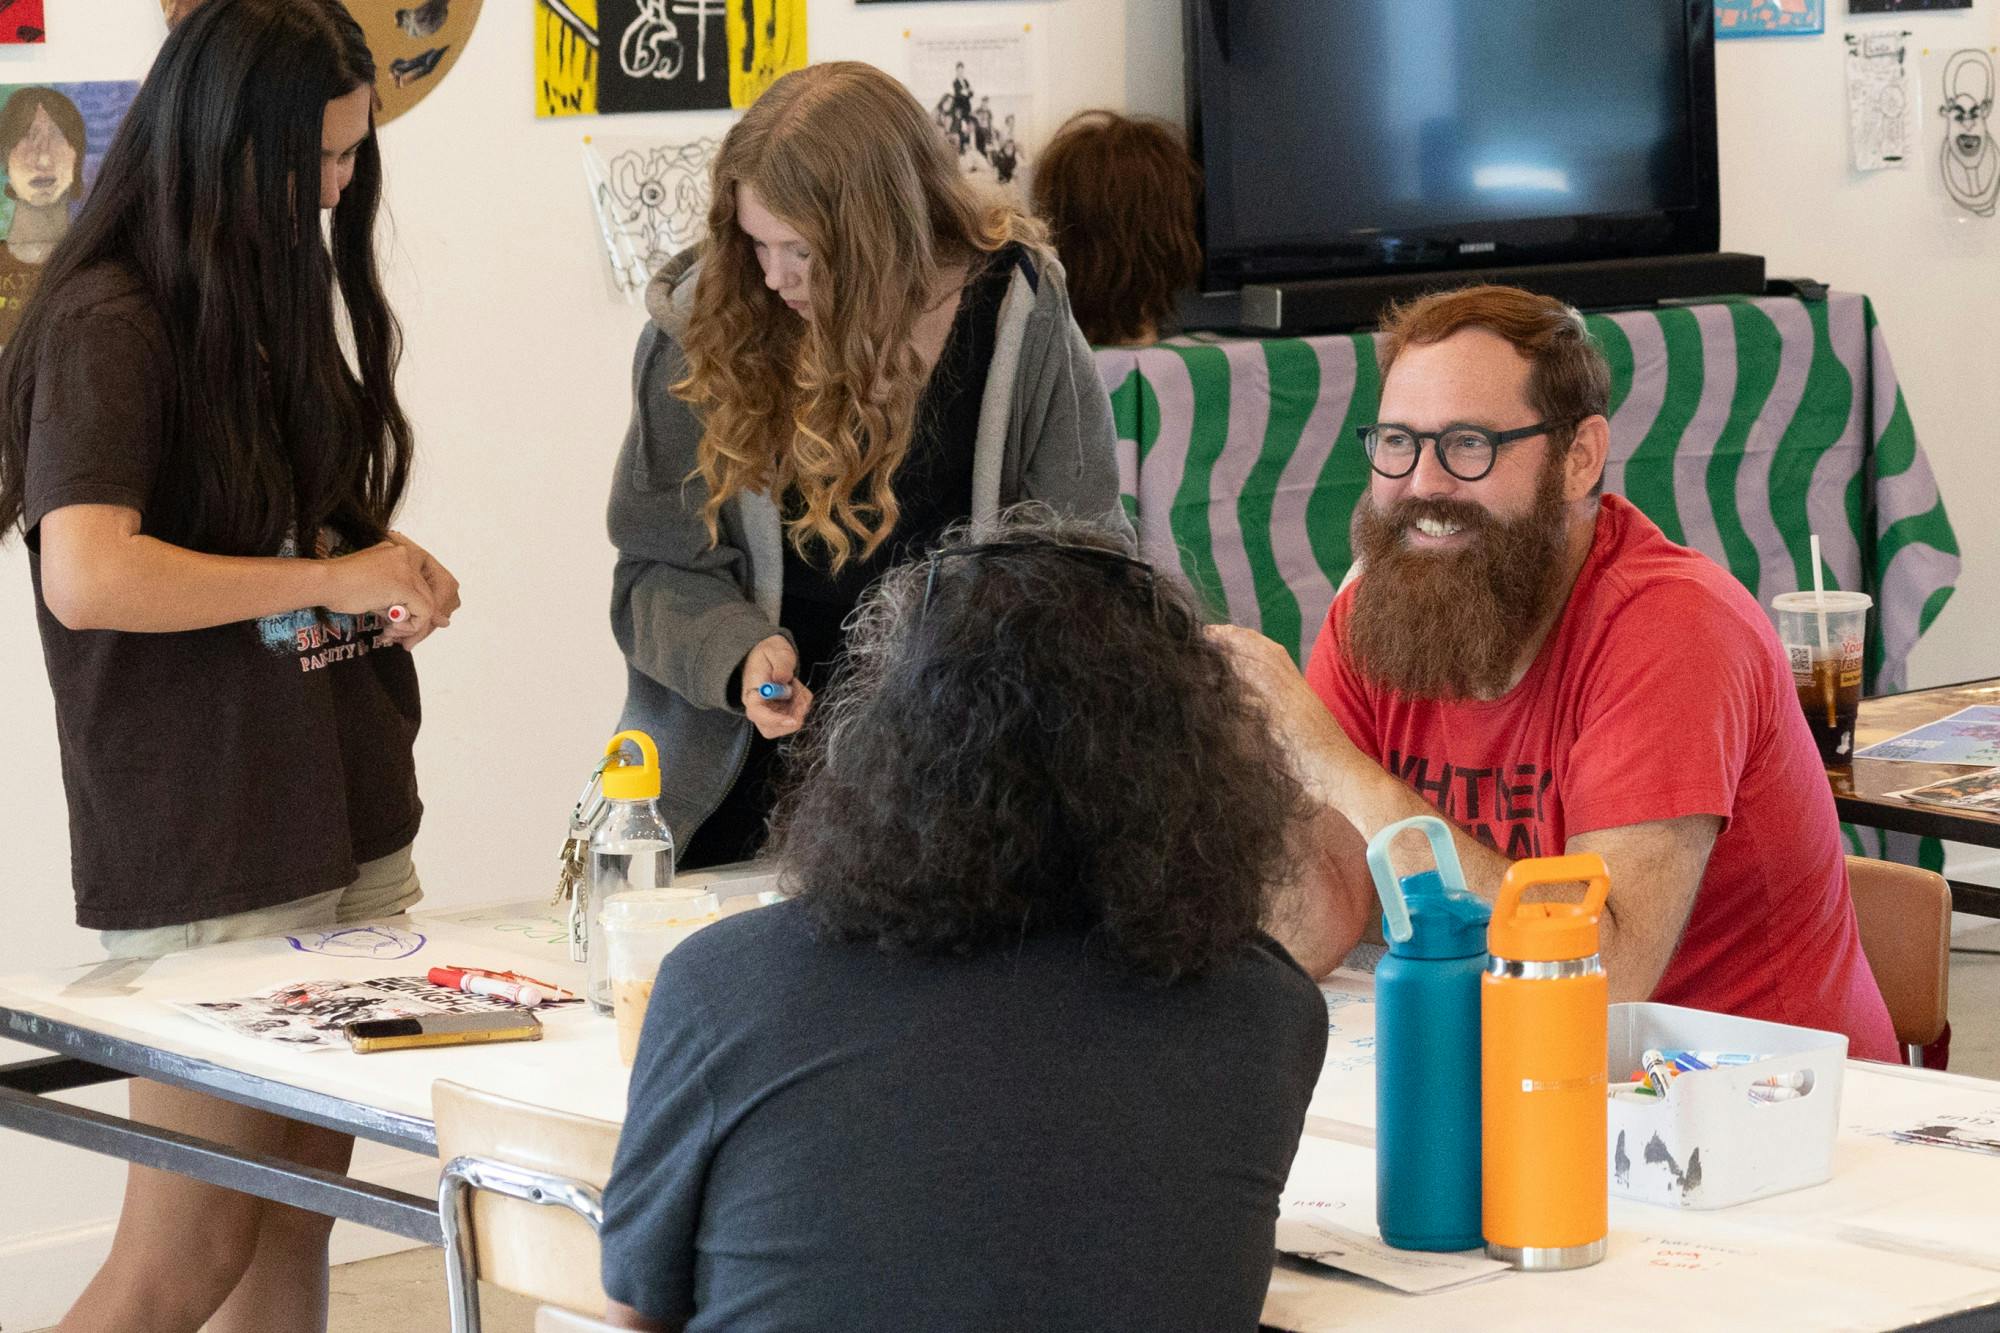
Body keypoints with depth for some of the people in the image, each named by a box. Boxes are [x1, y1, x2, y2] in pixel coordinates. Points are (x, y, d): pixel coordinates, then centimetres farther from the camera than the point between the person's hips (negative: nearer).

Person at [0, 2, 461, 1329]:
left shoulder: (283, 295, 14)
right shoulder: (109, 324, -13)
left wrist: (388, 585, 4)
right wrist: (331, 577, -19)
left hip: (349, 834, 8)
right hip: (205, 866, -8)